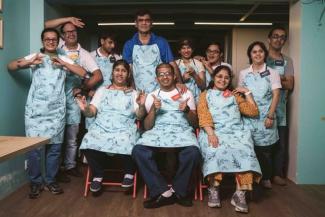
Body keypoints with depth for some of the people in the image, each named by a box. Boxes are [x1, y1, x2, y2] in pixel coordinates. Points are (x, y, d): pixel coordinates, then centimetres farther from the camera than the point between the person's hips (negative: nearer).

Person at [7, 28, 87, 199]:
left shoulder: (64, 59, 11)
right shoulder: (34, 57, 8)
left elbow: (83, 73, 1)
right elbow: (10, 66, 4)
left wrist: (63, 63, -9)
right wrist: (29, 62, -12)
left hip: (56, 111, 1)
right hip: (35, 110, -1)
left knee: (54, 146, 5)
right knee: (33, 146, -3)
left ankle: (50, 180, 20)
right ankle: (36, 182, 13)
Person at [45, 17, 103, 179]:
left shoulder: (83, 54, 4)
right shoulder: (58, 46, 6)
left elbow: (98, 76, -2)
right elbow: (46, 26, -4)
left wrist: (82, 89, -4)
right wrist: (67, 19, -5)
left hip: (72, 98, 1)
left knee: (71, 137, 10)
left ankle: (70, 166, 24)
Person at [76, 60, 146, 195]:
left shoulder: (133, 94, 17)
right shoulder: (102, 90, 21)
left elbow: (139, 116, 5)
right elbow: (91, 112, 11)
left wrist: (142, 106, -16)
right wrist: (85, 109, -12)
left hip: (125, 130, -1)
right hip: (101, 128, 2)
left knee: (127, 144, -35)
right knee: (89, 144, -30)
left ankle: (129, 173, -4)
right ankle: (97, 175, -5)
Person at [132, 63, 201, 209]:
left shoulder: (186, 93, 16)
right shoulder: (152, 96, 17)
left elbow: (194, 123, 12)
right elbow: (147, 127, 9)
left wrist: (187, 110, -8)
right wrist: (153, 109, -7)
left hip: (182, 130, -1)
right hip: (158, 131, 1)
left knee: (193, 152, -34)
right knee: (138, 150, -30)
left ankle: (178, 190, -11)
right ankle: (163, 192, -20)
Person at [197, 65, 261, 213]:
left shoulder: (235, 95, 28)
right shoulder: (205, 95, 19)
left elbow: (253, 112, 20)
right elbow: (203, 116, 0)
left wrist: (247, 92, 18)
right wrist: (210, 133, -18)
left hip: (236, 131, 2)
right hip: (213, 132, -2)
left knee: (243, 151, -31)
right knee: (215, 150, -35)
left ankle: (240, 194, -29)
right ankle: (213, 189, -22)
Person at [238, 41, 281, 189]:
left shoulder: (272, 73, 5)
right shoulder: (243, 73, 10)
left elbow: (276, 96, -1)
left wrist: (270, 116, -9)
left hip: (265, 116, -1)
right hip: (248, 116, 1)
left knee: (265, 149, 2)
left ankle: (266, 178, 18)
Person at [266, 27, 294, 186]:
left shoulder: (287, 61, 14)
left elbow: (290, 85, 3)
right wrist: (280, 79, -9)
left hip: (280, 106, 3)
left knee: (281, 142, 3)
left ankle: (277, 174, 15)